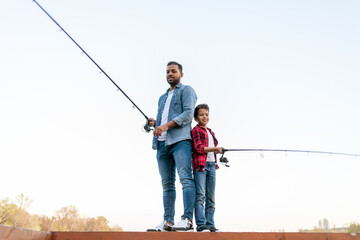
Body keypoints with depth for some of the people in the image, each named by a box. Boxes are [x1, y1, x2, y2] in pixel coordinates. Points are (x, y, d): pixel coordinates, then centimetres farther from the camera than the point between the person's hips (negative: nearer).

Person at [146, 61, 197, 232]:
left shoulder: (186, 90, 9)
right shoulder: (163, 98, 32)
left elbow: (188, 113, -7)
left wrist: (167, 125, -17)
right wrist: (154, 123, 9)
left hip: (180, 140, -7)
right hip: (162, 143, 7)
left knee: (185, 178, -18)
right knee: (167, 184, 3)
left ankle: (187, 219, -23)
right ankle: (168, 221, 4)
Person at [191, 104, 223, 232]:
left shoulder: (211, 132, 23)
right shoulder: (196, 130, 1)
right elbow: (199, 148, -12)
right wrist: (215, 149, -19)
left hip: (211, 165, 7)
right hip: (200, 164, -7)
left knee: (211, 198, 6)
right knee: (200, 195, -13)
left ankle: (210, 224, 8)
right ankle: (201, 224, -13)